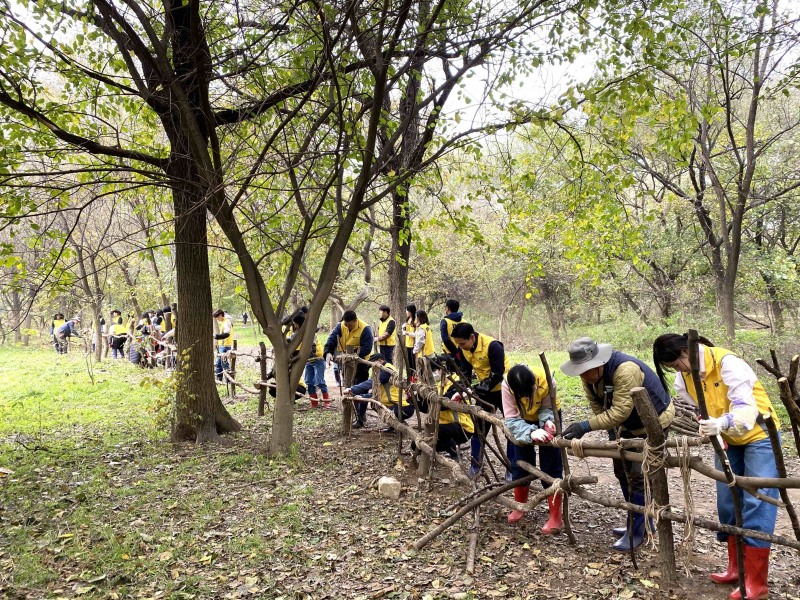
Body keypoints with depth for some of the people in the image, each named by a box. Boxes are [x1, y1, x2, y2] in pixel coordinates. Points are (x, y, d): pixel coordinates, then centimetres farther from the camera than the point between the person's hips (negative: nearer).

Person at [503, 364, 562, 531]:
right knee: (521, 462, 6)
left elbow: (547, 408, -21)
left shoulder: (546, 381, -38)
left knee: (551, 466, -4)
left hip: (548, 416, -1)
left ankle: (556, 518, 3)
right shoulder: (507, 386, -36)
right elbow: (511, 420, -34)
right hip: (524, 420, 2)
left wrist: (548, 421, -42)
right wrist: (531, 432, -50)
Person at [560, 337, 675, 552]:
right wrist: (613, 434, -12)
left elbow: (620, 411, -38)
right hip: (628, 424, 8)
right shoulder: (589, 375, -12)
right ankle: (641, 522, 26)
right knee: (622, 471, 11)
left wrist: (586, 426, -41)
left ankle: (636, 532, 0)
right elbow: (599, 408, -6)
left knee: (639, 475, -11)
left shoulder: (625, 369, -37)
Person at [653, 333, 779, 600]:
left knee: (756, 502, -10)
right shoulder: (685, 376, -5)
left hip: (759, 435, -7)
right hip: (728, 439, 7)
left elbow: (746, 407, -39)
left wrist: (723, 423, -57)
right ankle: (737, 568, 20)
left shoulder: (727, 362, -29)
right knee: (727, 500, 7)